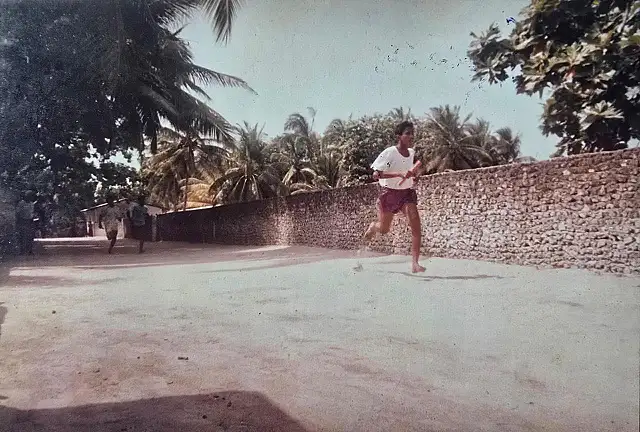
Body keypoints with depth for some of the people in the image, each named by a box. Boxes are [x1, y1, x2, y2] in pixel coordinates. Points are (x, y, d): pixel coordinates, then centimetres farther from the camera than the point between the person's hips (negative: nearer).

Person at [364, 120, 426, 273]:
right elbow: (376, 175, -24)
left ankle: (415, 263, -12)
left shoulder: (412, 152, 2)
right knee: (384, 229, 11)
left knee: (416, 226, -14)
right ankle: (373, 226, 50)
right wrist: (400, 174, -33)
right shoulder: (389, 153, -18)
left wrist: (413, 175, -1)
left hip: (407, 192, 4)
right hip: (389, 193, -4)